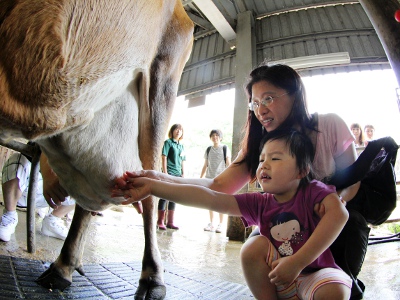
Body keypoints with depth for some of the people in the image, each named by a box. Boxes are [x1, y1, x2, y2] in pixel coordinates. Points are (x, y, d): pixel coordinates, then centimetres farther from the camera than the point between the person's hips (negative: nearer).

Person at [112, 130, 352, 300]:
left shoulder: (313, 192, -15)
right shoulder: (261, 203, -7)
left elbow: (339, 213, -37)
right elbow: (210, 199, -16)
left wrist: (297, 262, -39)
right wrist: (152, 186, -24)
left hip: (315, 273, -3)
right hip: (278, 280, 3)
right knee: (255, 245, -19)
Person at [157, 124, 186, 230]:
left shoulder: (181, 146, 16)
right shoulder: (168, 142, -1)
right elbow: (164, 157, -8)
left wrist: (183, 174, 12)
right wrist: (165, 172, -14)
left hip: (178, 174, 6)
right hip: (169, 173, -6)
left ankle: (170, 222, 17)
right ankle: (160, 221, 5)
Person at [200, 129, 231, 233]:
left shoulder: (225, 149, 2)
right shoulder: (208, 150, 12)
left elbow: (228, 164, 0)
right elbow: (205, 166, 15)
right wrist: (200, 178, 11)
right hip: (209, 178, 4)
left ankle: (220, 224, 5)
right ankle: (211, 224, 15)